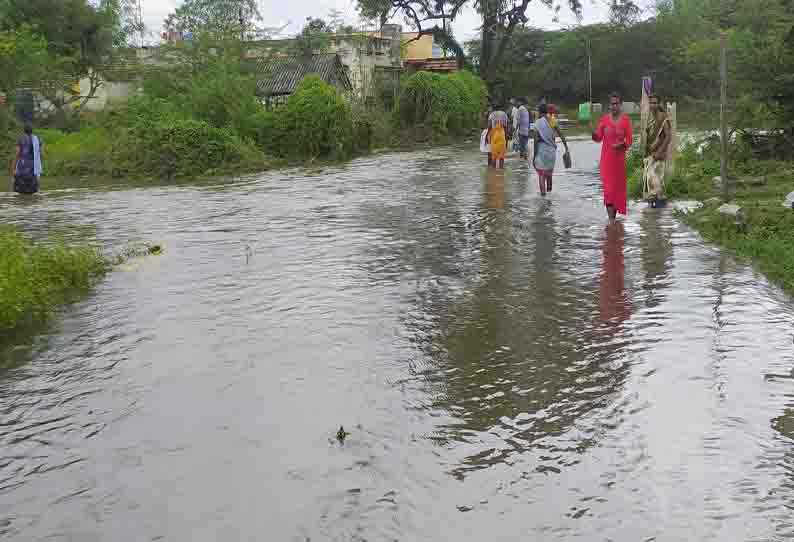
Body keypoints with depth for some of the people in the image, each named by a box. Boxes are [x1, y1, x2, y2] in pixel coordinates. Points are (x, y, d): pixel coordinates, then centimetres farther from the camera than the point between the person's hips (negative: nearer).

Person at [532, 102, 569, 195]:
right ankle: (549, 188, 34)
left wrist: (534, 154, -10)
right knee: (549, 170, 22)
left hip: (541, 150, -4)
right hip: (552, 149, 4)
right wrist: (566, 148, 5)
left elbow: (536, 140, -14)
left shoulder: (538, 123, -10)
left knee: (541, 172, 2)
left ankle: (543, 191, -6)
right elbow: (561, 136, 0)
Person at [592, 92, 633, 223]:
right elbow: (598, 138, 1)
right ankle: (611, 217, -11)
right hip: (606, 158, 0)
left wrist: (622, 144, -21)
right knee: (608, 186, -8)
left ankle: (614, 214, 21)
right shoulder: (604, 119, 2)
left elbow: (629, 141, 0)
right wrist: (592, 131, -19)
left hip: (619, 158, 0)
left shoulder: (626, 120, -1)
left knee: (618, 186, 8)